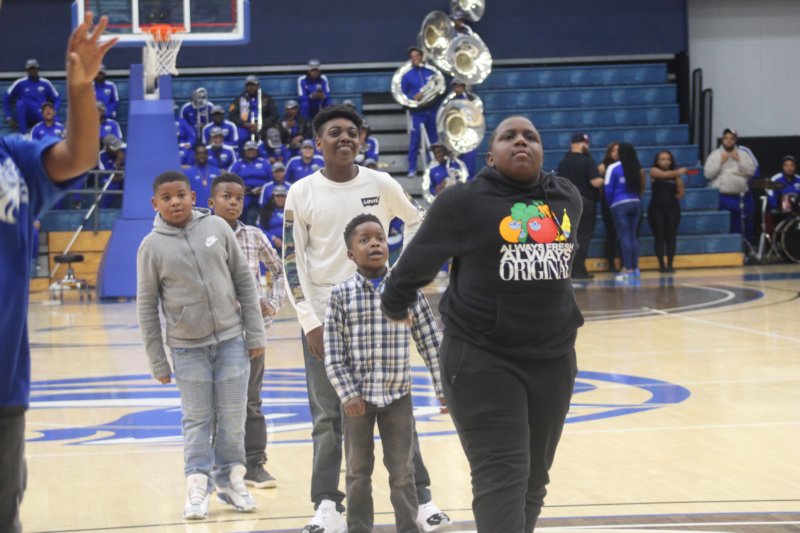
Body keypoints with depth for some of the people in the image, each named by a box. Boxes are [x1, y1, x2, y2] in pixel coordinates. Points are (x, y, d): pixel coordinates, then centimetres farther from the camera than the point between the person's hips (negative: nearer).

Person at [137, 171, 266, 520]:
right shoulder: (152, 247, -6)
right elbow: (147, 306, -1)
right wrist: (157, 361, -1)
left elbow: (244, 281, 4)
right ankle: (198, 486, 10)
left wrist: (255, 333, 3)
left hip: (231, 340, 1)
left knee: (233, 416, 5)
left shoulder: (217, 228, -1)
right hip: (187, 347, -1)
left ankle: (230, 479, 18)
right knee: (197, 419, 2)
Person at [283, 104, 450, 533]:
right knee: (328, 415, 2)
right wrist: (309, 321, -8)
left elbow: (417, 223, 16)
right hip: (323, 314, 0)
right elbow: (293, 260, -2)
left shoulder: (381, 185, -2)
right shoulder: (302, 193, -4)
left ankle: (420, 496, 10)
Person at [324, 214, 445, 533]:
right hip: (358, 398, -1)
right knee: (359, 473, 10)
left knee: (403, 473, 6)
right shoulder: (341, 295, -5)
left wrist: (444, 390, 0)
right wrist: (348, 395, -12)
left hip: (398, 396, 1)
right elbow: (333, 357, -5)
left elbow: (431, 343, 1)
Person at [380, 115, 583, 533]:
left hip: (553, 359, 5)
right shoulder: (463, 202, -6)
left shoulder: (567, 199, 8)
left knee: (533, 480, 11)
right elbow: (416, 263, 7)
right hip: (483, 359, -5)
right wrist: (394, 305, 19)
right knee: (501, 475, -13)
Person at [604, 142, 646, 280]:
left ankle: (628, 269, -7)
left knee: (624, 237, -4)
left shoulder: (613, 168, -6)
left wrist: (610, 204, 8)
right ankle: (635, 267, 14)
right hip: (636, 203, 4)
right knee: (633, 236, 12)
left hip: (620, 205, -4)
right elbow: (641, 187, 4)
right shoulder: (637, 168, 3)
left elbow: (608, 189, -5)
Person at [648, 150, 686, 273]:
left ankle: (670, 264, 0)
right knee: (659, 236, -3)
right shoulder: (654, 171, 2)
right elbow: (665, 175, -19)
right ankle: (661, 264, 1)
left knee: (671, 235, -4)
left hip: (672, 208, 2)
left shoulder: (676, 175, 8)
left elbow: (681, 194, 8)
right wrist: (679, 172, -26)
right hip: (656, 208, -2)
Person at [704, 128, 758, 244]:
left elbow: (751, 171, -1)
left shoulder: (743, 154, 7)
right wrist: (721, 162, -10)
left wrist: (739, 160, -9)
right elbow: (708, 174, -3)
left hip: (742, 197, 1)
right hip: (722, 197, -1)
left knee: (745, 228, 3)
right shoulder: (715, 155, 4)